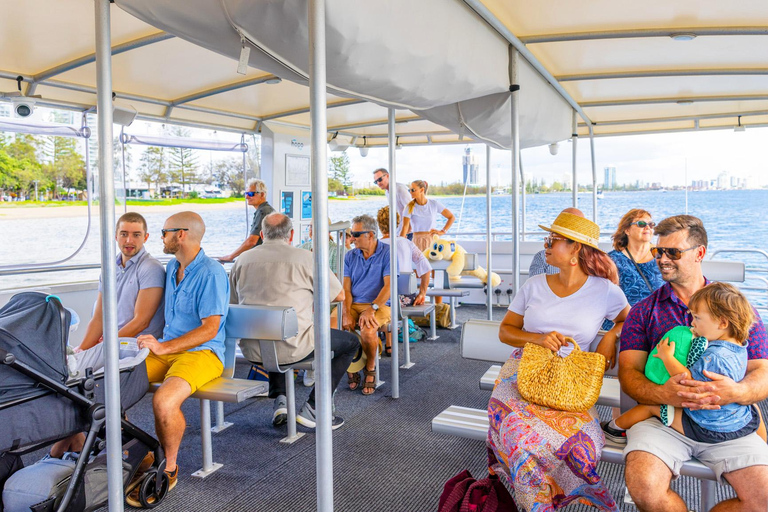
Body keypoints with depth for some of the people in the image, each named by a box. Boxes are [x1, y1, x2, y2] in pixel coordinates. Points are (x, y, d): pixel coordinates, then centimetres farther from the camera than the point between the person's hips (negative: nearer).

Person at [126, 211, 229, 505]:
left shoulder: (211, 273, -14)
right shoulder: (171, 267, 15)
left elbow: (210, 328, -19)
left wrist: (164, 347, -25)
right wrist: (156, 345, 12)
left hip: (202, 352, -8)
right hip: (165, 349, 8)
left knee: (164, 401, -32)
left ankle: (169, 468, -6)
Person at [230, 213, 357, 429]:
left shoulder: (242, 260, 6)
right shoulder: (304, 257, -6)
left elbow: (231, 304, 16)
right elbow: (339, 295, 2)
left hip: (251, 349, 6)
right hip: (291, 347, -5)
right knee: (350, 342, 15)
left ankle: (279, 398, 22)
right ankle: (312, 409, 8)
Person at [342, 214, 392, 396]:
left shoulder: (387, 253, -3)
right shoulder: (350, 256, 12)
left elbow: (389, 286, -12)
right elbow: (346, 288, 4)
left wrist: (371, 308, -24)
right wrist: (346, 313, -13)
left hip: (379, 305, -4)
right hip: (353, 304, 4)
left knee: (367, 330, -35)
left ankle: (370, 368, -3)